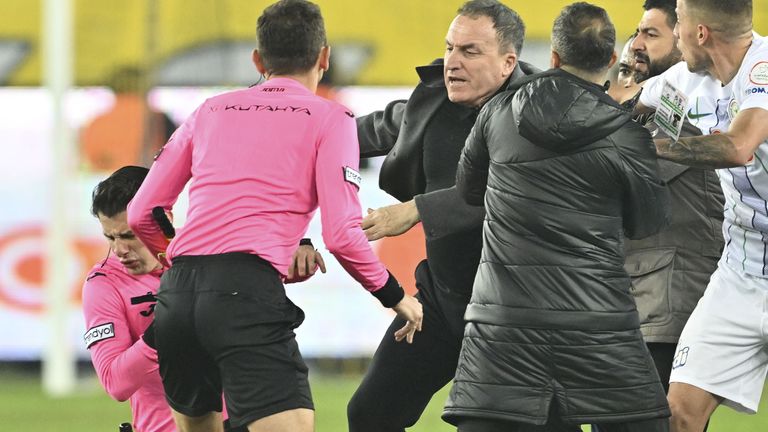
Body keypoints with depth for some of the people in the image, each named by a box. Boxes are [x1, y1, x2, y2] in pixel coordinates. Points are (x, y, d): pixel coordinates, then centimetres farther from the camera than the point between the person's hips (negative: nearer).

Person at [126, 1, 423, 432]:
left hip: (177, 292, 6)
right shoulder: (329, 118, 7)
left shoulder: (210, 111, 22)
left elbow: (142, 214, 22)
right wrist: (394, 295, 13)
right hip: (248, 291, -6)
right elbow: (341, 234, -2)